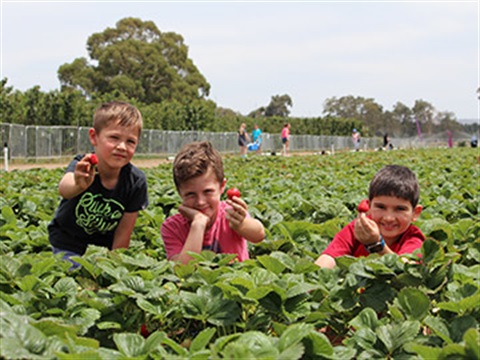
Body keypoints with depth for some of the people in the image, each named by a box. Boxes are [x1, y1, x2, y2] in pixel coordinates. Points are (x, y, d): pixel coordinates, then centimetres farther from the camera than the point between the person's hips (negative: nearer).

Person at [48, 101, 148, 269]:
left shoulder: (136, 182, -20)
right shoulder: (81, 167, -26)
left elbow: (123, 234, -12)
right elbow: (64, 189, -51)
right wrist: (79, 185, -73)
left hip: (104, 248, 2)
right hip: (67, 244, -2)